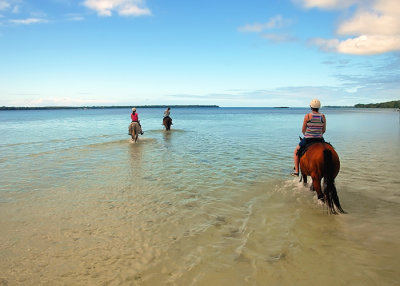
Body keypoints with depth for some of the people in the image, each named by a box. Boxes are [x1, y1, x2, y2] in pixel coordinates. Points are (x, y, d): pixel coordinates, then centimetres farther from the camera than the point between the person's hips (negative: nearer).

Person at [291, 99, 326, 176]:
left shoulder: (307, 116, -10)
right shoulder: (323, 116, -1)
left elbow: (303, 130, -4)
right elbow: (324, 130, 6)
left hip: (307, 139, -3)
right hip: (319, 140, 3)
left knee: (296, 151, 21)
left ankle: (296, 171, 15)